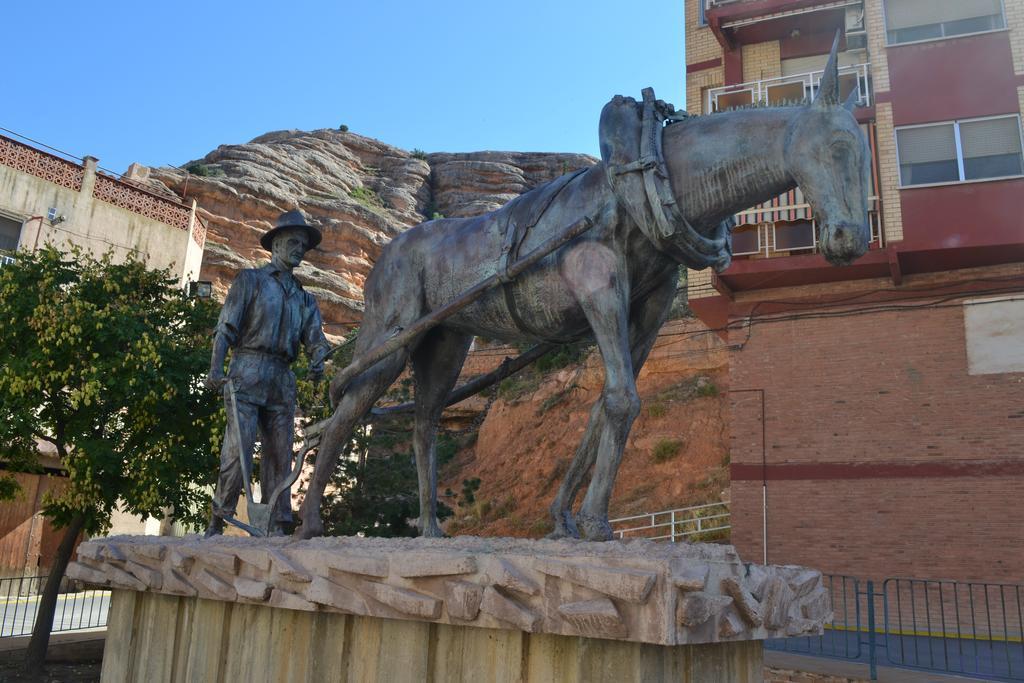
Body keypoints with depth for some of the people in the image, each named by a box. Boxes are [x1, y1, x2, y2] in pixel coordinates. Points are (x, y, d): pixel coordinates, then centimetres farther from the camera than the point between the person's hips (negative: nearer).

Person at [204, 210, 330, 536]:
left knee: (279, 456, 2)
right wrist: (216, 368, -14)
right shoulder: (250, 279, 9)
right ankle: (216, 524, -5)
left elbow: (315, 338, 8)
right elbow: (225, 328, 0)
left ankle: (277, 528, 4)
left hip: (282, 381, 5)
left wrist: (318, 360, -16)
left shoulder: (304, 298, 22)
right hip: (248, 372, -5)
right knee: (238, 450, -13)